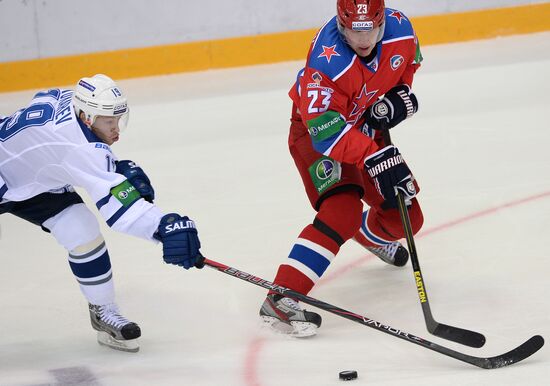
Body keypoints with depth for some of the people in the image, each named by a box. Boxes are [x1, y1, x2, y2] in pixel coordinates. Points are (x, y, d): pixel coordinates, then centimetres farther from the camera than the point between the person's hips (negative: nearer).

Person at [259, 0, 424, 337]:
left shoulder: (399, 28, -17)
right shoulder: (328, 59, -36)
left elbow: (410, 60, 8)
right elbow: (325, 128, -41)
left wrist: (401, 96, -10)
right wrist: (375, 157, -50)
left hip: (366, 130, 7)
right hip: (316, 132, -7)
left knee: (405, 217, 11)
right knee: (341, 212, -29)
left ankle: (370, 234, 50)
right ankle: (280, 298, -34)